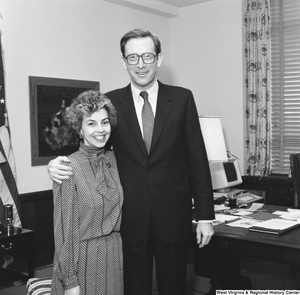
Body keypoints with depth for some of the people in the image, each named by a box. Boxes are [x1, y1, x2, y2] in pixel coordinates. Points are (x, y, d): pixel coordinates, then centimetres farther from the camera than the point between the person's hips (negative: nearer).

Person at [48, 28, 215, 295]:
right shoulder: (110, 102, 1)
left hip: (173, 215, 0)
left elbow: (197, 159, 0)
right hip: (130, 218, 0)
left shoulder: (182, 98, -1)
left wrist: (205, 216, -1)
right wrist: (58, 162, -15)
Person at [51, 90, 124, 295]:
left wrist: (116, 249, 4)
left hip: (114, 254, 5)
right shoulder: (69, 168, -16)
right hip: (83, 257, -5)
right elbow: (64, 227, -13)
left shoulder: (112, 159, 2)